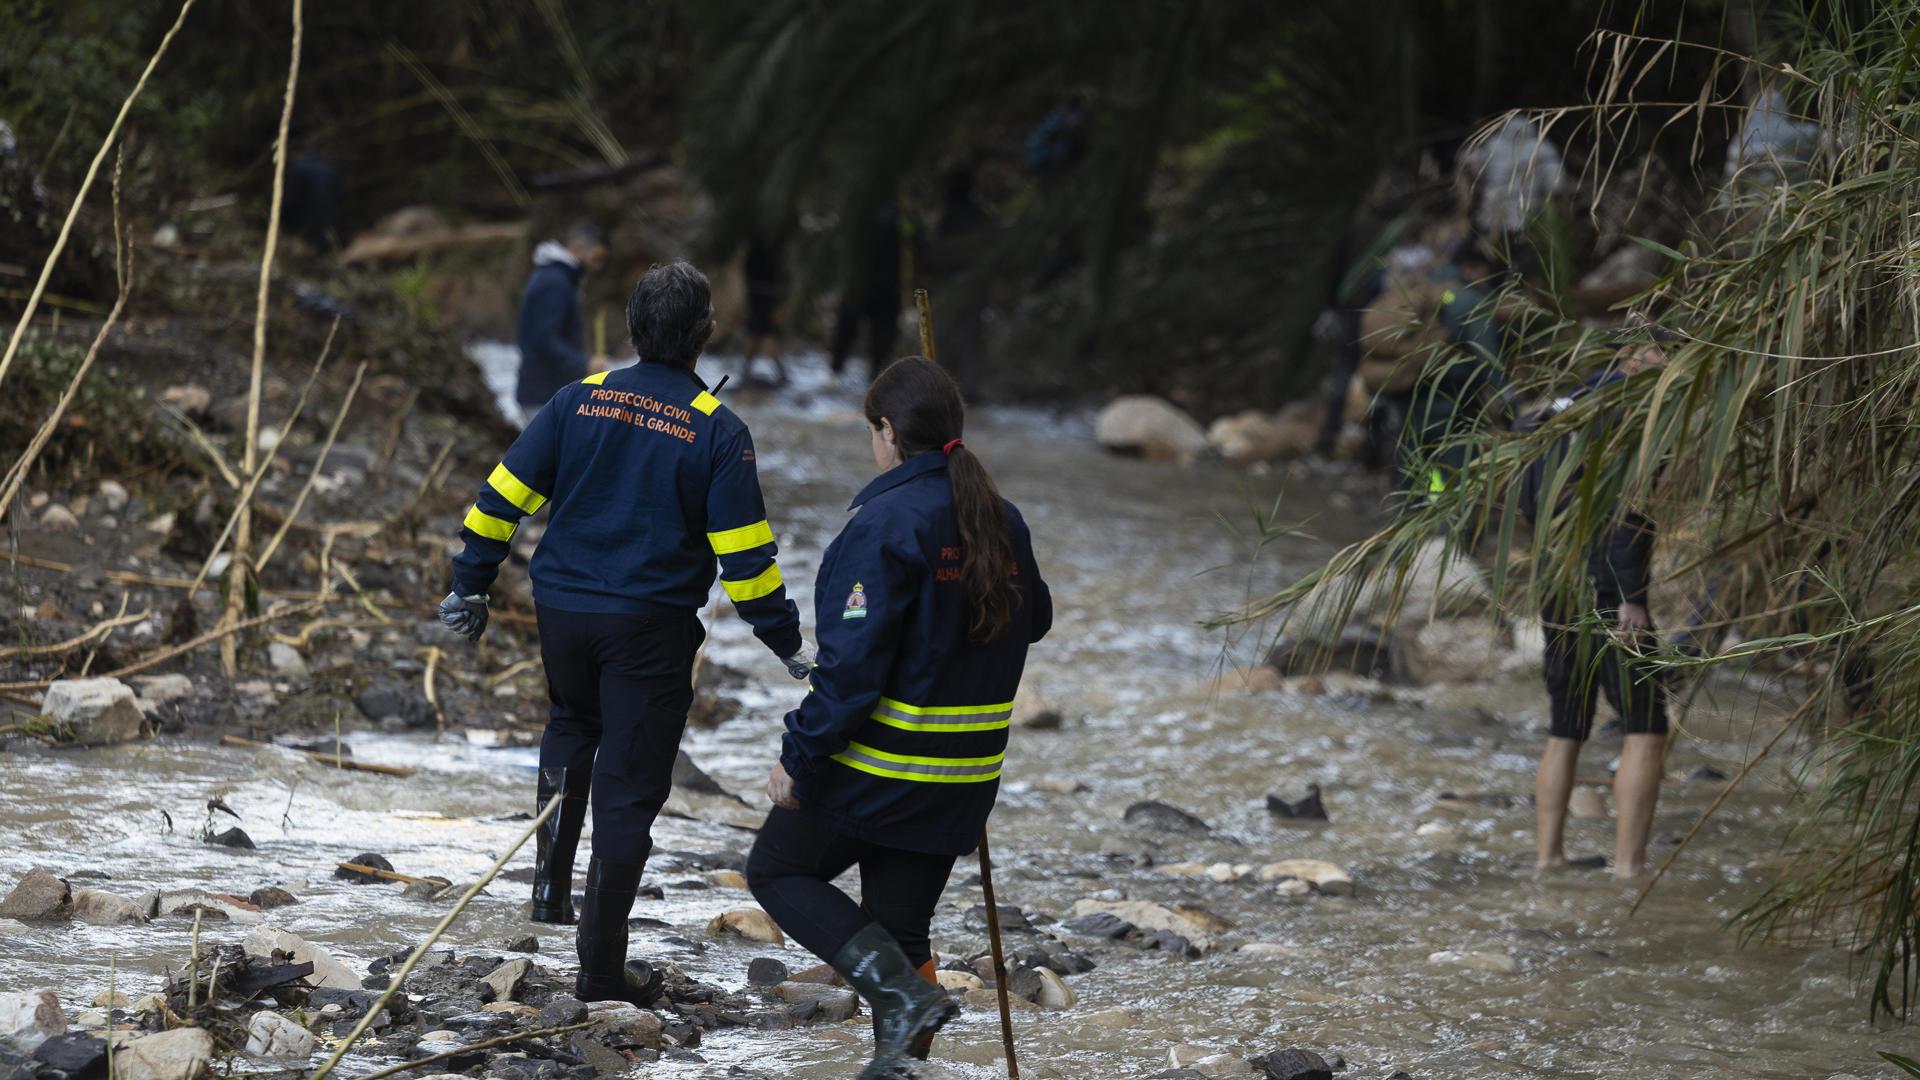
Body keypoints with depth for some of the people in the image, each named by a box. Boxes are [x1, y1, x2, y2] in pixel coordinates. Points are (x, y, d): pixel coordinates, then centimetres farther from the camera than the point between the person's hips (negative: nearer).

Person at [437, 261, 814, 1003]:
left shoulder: (581, 399, -1)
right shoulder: (716, 430, -8)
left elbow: (505, 495, 0)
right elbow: (744, 551, -9)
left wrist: (470, 585, 10)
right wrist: (787, 642, 1)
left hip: (562, 609, 3)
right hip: (651, 626, -3)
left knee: (571, 723, 33)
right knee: (629, 787, 3)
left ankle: (552, 874, 18)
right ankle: (601, 968, 3)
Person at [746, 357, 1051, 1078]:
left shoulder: (887, 523, -18)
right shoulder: (1003, 522, 4)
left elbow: (851, 659, -21)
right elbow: (1032, 619, 21)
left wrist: (799, 755, -15)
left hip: (876, 767, -7)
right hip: (963, 775, 7)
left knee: (778, 870, 12)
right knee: (901, 921, 16)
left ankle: (899, 990, -7)